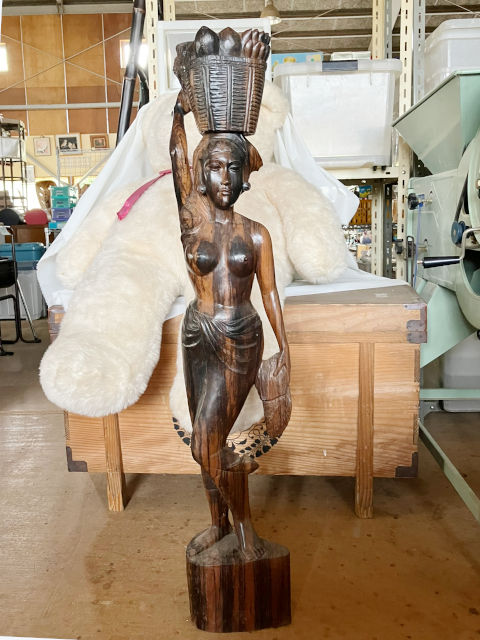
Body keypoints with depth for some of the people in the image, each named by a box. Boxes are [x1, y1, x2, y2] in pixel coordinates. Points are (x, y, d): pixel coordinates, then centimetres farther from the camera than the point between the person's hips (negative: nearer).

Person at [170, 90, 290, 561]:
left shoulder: (256, 234, 2)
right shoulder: (193, 218, 1)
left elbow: (269, 291, 6)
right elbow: (178, 157, -9)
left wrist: (284, 345, 4)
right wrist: (179, 113, -18)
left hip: (241, 342, -2)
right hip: (199, 337, 2)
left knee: (206, 445, -7)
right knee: (209, 443, 12)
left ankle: (243, 523, 17)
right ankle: (219, 522, 35)